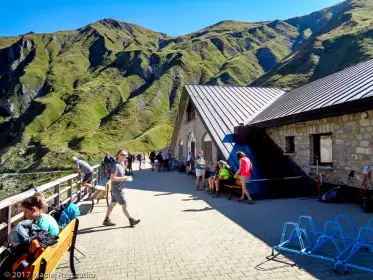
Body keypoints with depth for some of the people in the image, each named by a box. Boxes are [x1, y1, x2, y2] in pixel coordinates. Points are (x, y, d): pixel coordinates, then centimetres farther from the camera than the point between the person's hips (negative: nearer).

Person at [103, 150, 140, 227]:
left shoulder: (121, 165, 9)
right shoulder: (116, 165, -19)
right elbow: (112, 178, -25)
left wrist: (126, 178, 3)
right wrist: (124, 178, -22)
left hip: (119, 188, 9)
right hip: (117, 189, -9)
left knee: (112, 204, 15)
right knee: (124, 205, 1)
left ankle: (106, 220, 26)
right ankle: (131, 221, 10)